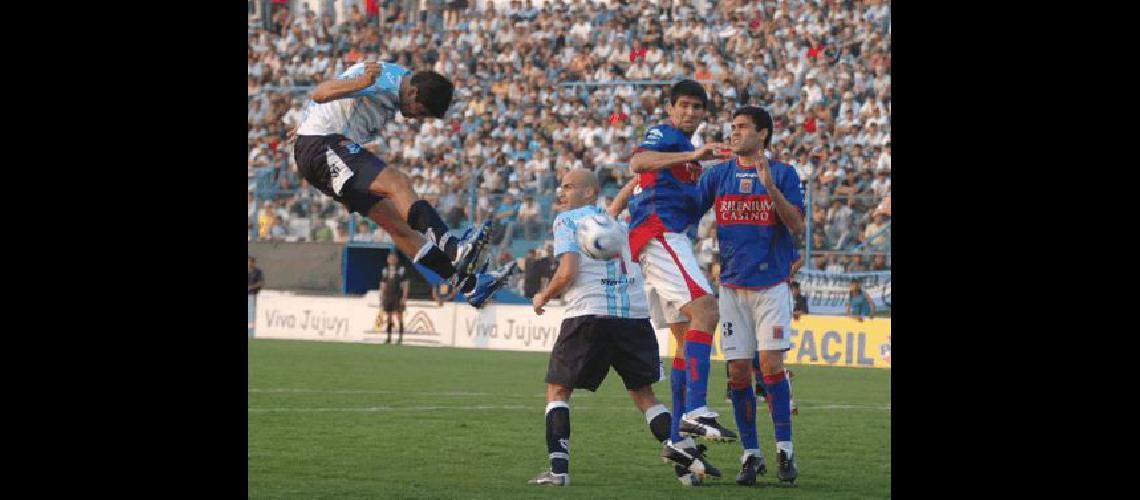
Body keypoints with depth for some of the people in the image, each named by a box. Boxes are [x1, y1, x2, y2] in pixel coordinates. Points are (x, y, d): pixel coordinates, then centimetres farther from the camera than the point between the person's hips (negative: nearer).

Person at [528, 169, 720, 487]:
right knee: (643, 393, 13)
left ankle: (558, 469, -5)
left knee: (558, 389, 7)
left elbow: (568, 272, -7)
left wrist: (543, 297, 7)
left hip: (589, 312, -5)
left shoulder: (567, 221, 4)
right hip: (635, 315, 5)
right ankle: (687, 456, -2)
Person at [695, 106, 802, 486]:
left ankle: (785, 450, -5)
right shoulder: (718, 174, 8)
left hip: (772, 284, -3)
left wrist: (770, 186, -21)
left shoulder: (783, 174, 0)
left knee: (771, 363, -13)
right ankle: (751, 455, 8)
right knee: (738, 371, 0)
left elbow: (797, 227, -10)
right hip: (732, 286, 3)